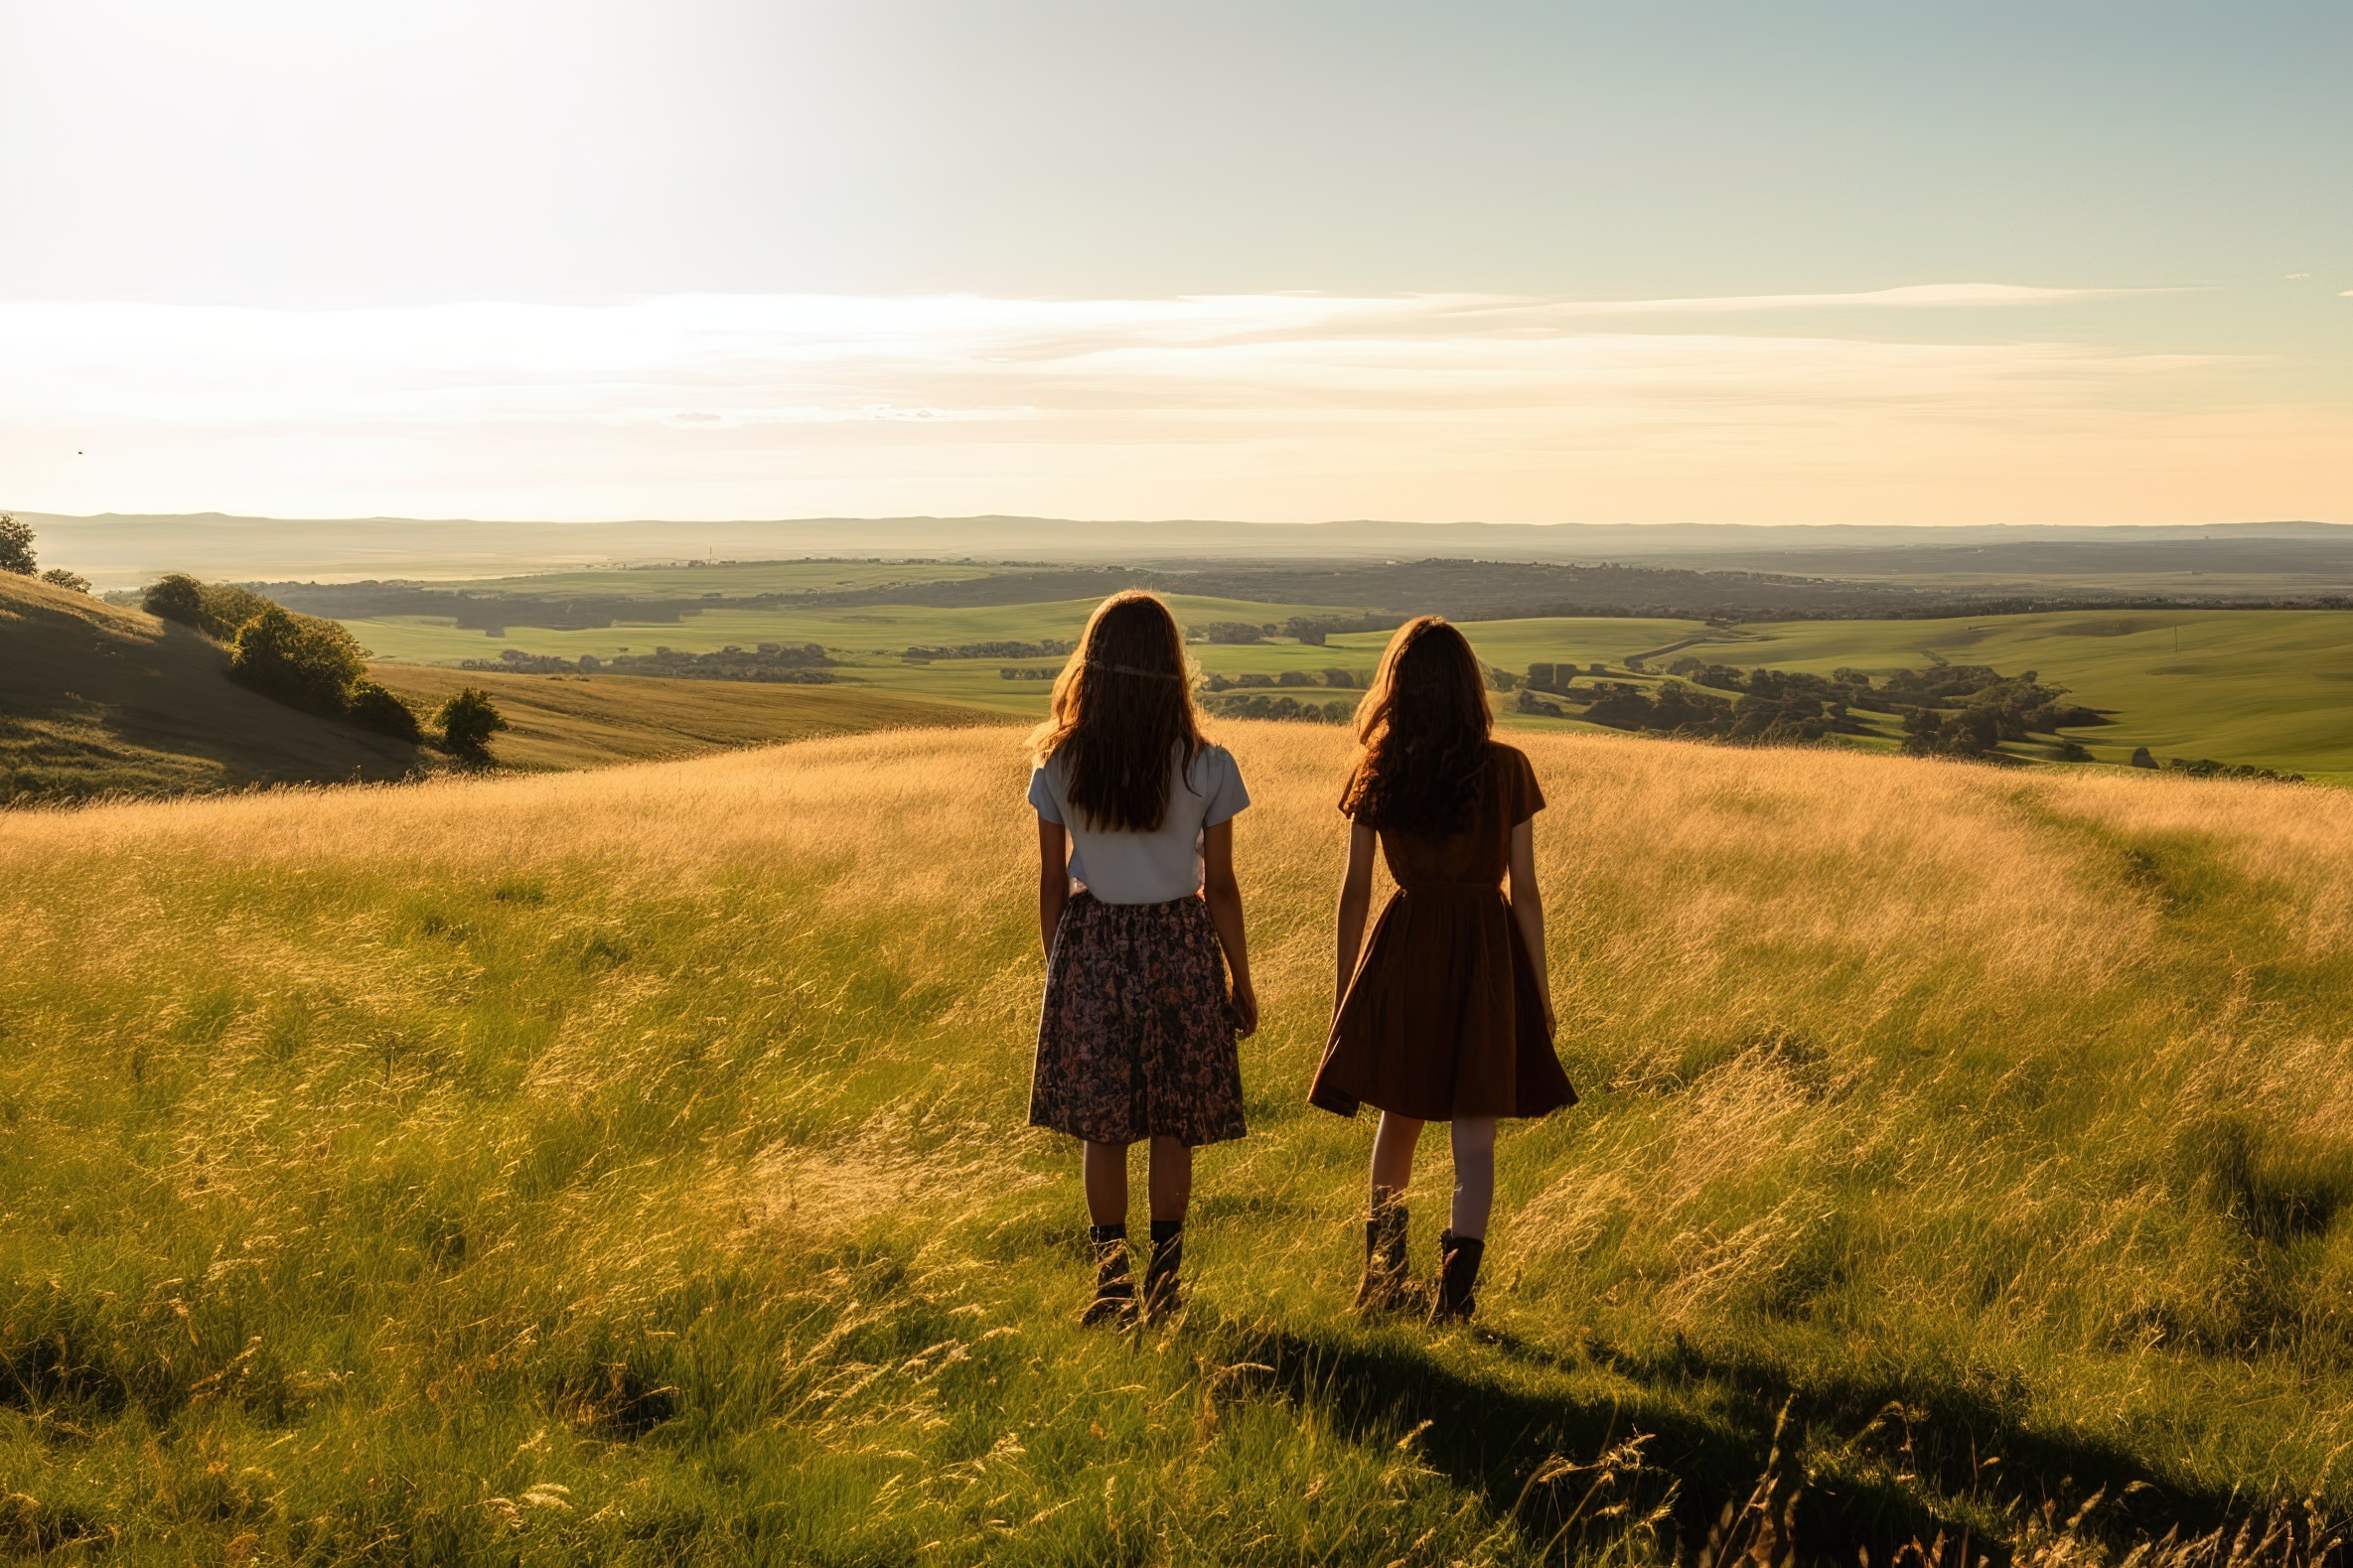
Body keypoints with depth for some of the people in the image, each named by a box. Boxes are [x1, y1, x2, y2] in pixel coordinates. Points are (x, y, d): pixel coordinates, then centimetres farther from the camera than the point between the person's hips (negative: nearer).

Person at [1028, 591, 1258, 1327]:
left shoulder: (1059, 764, -7)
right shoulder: (1206, 767, -10)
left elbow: (1052, 883, -1)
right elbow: (1220, 887, -5)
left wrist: (1058, 969, 13)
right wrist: (1242, 982, 6)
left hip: (1090, 946, 1)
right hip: (1178, 948, -1)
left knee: (1101, 1126, 12)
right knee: (1173, 1126, 12)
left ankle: (1110, 1275, 13)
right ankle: (1164, 1276, 19)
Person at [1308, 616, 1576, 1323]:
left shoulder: (1377, 774, -2)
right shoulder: (1505, 769, -6)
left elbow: (1354, 892, 1)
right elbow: (1525, 892, -5)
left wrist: (1343, 992, 11)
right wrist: (1541, 991, 4)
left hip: (1403, 950, 2)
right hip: (1486, 953, -2)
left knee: (1399, 1119, 19)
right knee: (1474, 1135, 4)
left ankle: (1382, 1278, 26)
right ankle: (1456, 1283, -7)